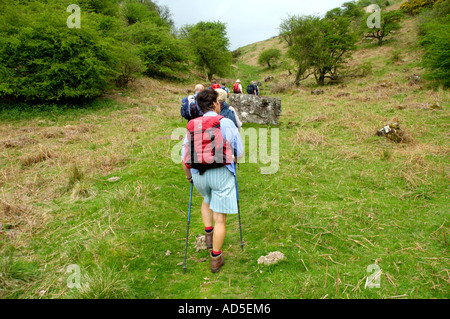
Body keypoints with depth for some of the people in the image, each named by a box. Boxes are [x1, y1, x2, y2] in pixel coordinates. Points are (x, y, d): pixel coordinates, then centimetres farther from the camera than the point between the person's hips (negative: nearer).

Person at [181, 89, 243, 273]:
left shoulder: (192, 126, 3)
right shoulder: (227, 124, -5)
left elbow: (184, 159, 6)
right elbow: (239, 153, 1)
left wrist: (189, 177, 22)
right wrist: (231, 160, 22)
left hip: (199, 174, 4)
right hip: (222, 173, -3)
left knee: (207, 200, 36)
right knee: (220, 218, 7)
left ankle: (208, 234, 32)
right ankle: (216, 259, 16)